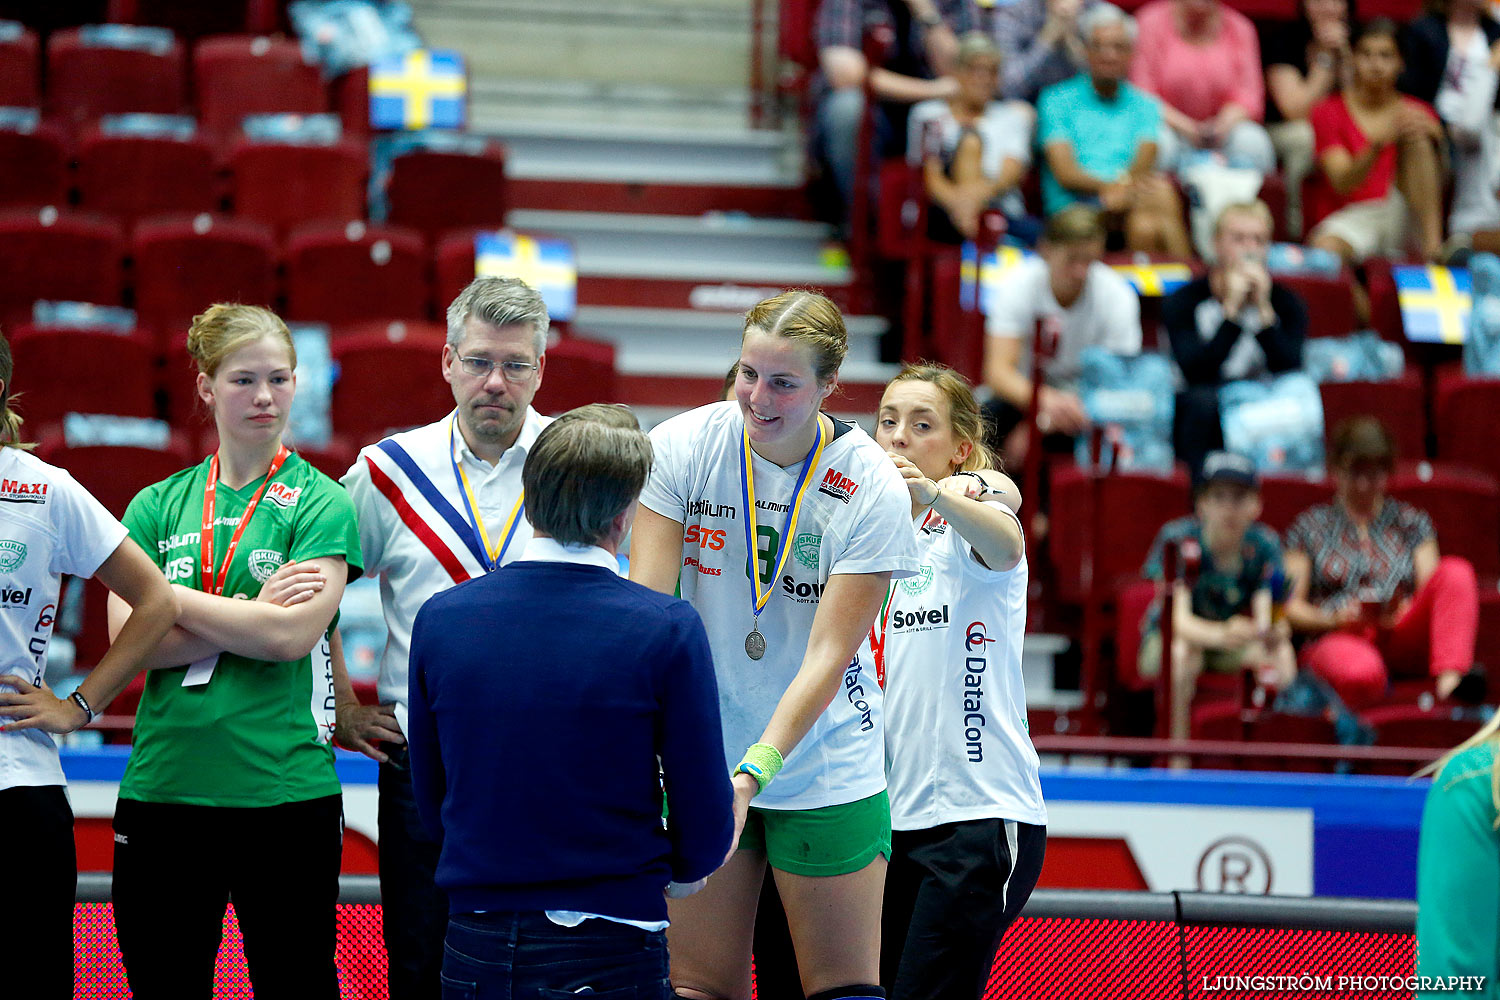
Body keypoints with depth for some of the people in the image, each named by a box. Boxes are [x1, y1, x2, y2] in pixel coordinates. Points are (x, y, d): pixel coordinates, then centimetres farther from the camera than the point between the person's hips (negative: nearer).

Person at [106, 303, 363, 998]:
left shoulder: (321, 504, 1)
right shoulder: (155, 507, 10)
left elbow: (291, 636, -12)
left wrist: (164, 596, -5)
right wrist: (251, 616, -11)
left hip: (284, 791, -3)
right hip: (160, 786, 3)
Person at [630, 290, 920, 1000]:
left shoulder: (872, 490, -14)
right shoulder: (683, 447, -8)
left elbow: (828, 654, -15)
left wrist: (754, 772, -26)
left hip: (826, 774, -2)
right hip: (697, 770, 2)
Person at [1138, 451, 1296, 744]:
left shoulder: (1264, 545, -14)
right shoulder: (1177, 539, -22)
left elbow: (1265, 616, -24)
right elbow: (1178, 618, -33)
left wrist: (1275, 634, -50)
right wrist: (1221, 635, -54)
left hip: (1233, 644, 3)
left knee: (1283, 655, -26)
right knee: (1182, 652, -38)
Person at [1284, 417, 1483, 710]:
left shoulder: (1411, 523, 21)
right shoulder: (1309, 527, 15)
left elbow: (1432, 593, 11)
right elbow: (1291, 607, 9)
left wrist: (1403, 611, -12)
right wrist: (1335, 619, -11)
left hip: (1399, 638, 4)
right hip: (1336, 638, -3)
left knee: (1456, 572, -25)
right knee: (1361, 675, -44)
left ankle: (1449, 678, -42)